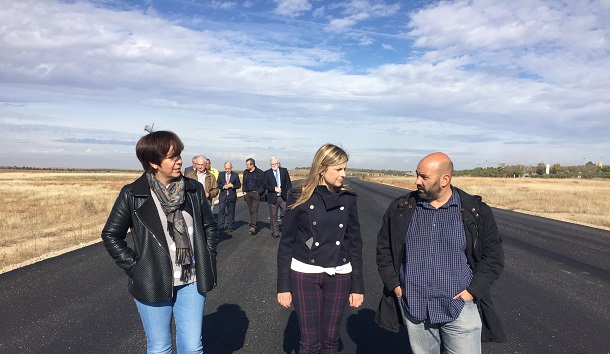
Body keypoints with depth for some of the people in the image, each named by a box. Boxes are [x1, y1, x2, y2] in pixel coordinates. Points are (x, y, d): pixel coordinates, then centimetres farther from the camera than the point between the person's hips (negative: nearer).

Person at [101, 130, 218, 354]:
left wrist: (207, 259, 2)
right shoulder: (132, 195, -9)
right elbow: (111, 235, -1)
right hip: (153, 284, -2)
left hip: (191, 282, 2)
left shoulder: (194, 189, -1)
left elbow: (210, 227, 10)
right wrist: (134, 268, -8)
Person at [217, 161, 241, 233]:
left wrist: (232, 185, -15)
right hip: (223, 196, 0)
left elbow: (239, 185, 2)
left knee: (230, 212, 6)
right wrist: (223, 186, -13)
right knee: (221, 211, -7)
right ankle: (221, 226, -3)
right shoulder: (221, 174, 7)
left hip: (232, 197, 0)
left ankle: (229, 227, 15)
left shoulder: (235, 175, 3)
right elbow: (218, 184, 5)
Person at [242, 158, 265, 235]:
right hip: (248, 194, 5)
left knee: (254, 210, -13)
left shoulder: (259, 172, -5)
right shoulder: (245, 172, 11)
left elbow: (263, 184, -3)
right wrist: (244, 191, 9)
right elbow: (244, 183, 22)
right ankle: (253, 224, 19)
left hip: (256, 193, -5)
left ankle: (253, 227, -19)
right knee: (251, 210, 9)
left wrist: (258, 192, -11)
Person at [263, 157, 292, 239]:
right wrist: (274, 189, -16)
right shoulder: (267, 173, 2)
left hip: (283, 197, 0)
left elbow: (288, 183, 5)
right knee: (273, 217, 5)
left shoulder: (284, 171, 5)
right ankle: (275, 233, 15)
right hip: (272, 198, 0)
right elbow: (265, 185, -4)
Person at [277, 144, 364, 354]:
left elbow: (355, 243, 5)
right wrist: (283, 286, -4)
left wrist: (357, 285, 4)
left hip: (339, 275, 3)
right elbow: (286, 243, -3)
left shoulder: (348, 199, 2)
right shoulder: (300, 197, -7)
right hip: (305, 274, -2)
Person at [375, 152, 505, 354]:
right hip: (414, 308, 2)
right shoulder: (400, 209, 0)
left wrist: (472, 291, -7)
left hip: (460, 308, -2)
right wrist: (394, 285, 0)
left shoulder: (475, 212, -4)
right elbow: (383, 248, 8)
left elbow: (493, 255, 1)